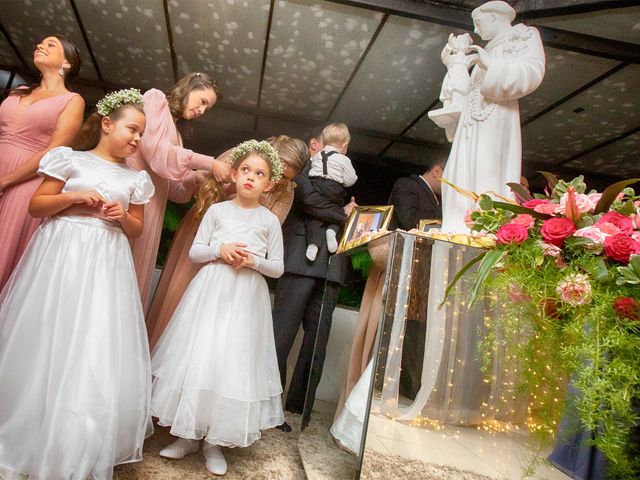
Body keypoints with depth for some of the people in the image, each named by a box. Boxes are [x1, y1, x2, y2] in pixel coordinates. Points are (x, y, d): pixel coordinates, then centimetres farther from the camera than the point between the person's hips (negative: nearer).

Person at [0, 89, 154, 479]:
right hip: (61, 255, -2)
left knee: (97, 351, -1)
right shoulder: (71, 159, 3)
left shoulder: (136, 178, 11)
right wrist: (72, 197, -12)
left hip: (107, 265, 2)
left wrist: (124, 217, -6)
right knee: (43, 343, 4)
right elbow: (36, 206, 4)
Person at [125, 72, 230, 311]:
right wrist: (208, 163, -12)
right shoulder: (155, 98, 4)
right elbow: (155, 149, -13)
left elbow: (173, 186, 16)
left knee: (135, 272, 5)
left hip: (150, 204, 7)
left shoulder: (175, 131, 24)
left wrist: (198, 177, -2)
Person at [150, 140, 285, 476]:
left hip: (247, 299, -1)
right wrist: (219, 250, -12)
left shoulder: (270, 220, 3)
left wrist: (254, 261, -14)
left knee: (233, 363, 0)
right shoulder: (217, 210, 5)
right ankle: (189, 435, 21)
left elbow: (278, 268, 4)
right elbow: (194, 252, 6)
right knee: (197, 357, 2)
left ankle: (215, 441, 17)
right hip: (210, 292, 1)